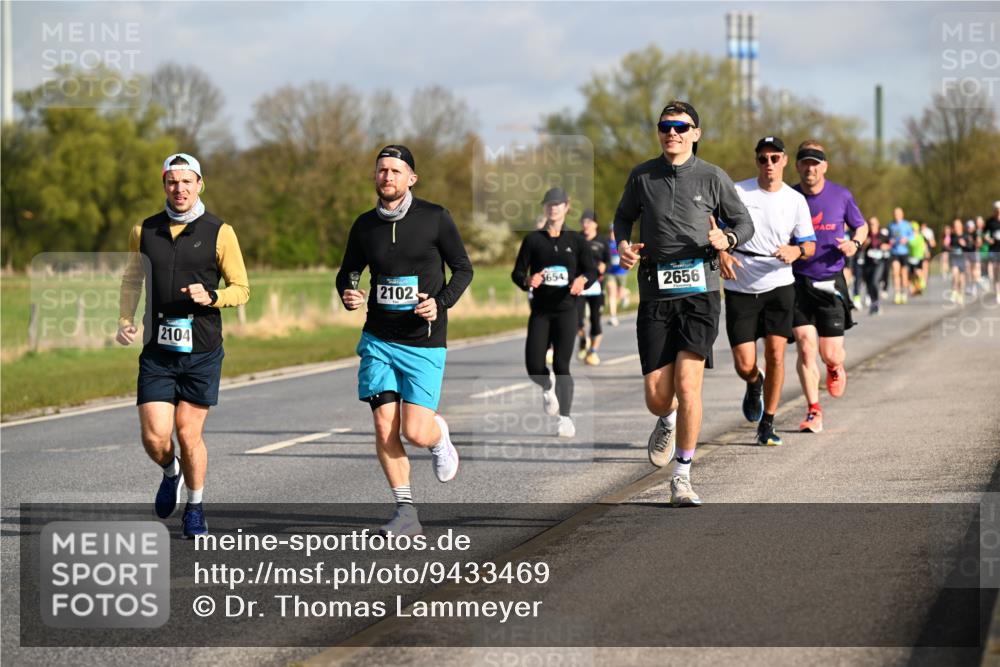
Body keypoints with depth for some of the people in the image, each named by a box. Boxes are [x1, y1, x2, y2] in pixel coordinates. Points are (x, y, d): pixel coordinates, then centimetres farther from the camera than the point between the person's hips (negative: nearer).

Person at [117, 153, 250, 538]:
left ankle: (195, 507, 23)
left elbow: (241, 288, 2)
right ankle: (171, 473, 28)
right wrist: (125, 321, 5)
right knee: (154, 437, -7)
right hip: (157, 352, 2)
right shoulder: (144, 231, 7)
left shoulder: (219, 233, -1)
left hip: (202, 351, -2)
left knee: (189, 434, 1)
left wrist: (211, 297, -17)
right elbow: (131, 280, 20)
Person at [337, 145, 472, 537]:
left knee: (415, 432, -11)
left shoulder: (435, 218, -4)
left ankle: (439, 435, 27)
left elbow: (463, 269, 3)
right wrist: (348, 296, -7)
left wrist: (441, 303, -14)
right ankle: (406, 512, 4)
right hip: (378, 339, 3)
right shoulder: (364, 226, 4)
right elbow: (347, 272, 16)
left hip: (424, 342, -3)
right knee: (385, 427, -6)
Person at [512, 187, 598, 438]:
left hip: (566, 310, -1)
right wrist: (528, 281, -17)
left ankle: (566, 418, -4)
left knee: (561, 365, -11)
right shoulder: (533, 240, 7)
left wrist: (582, 280, -19)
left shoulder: (576, 240, 6)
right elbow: (517, 273, 6)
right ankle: (548, 388, 30)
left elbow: (592, 271, 4)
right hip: (540, 311, 1)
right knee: (534, 367, -5)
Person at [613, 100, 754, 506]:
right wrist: (623, 244, 2)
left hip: (699, 292, -2)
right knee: (657, 396, -2)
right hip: (655, 294, 2)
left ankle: (682, 479, -5)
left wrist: (726, 240, -11)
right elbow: (623, 216, 24)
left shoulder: (712, 178, 3)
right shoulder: (642, 177, 8)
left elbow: (744, 223, 11)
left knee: (687, 384, -15)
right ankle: (667, 422, 38)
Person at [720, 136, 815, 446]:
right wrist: (722, 252, -17)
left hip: (779, 285, 1)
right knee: (744, 365, -5)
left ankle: (767, 424, 5)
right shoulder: (737, 192, -2)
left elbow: (810, 245, 8)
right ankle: (754, 384, 34)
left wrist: (796, 251, -16)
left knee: (775, 354, -10)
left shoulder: (796, 200, 3)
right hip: (740, 290, -1)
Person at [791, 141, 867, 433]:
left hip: (830, 282, 0)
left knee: (830, 353, 0)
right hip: (797, 281, 0)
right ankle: (814, 412, -3)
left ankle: (835, 368, 38)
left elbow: (861, 226, 15)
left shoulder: (841, 196, 0)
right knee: (806, 346, -11)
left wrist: (855, 243, -6)